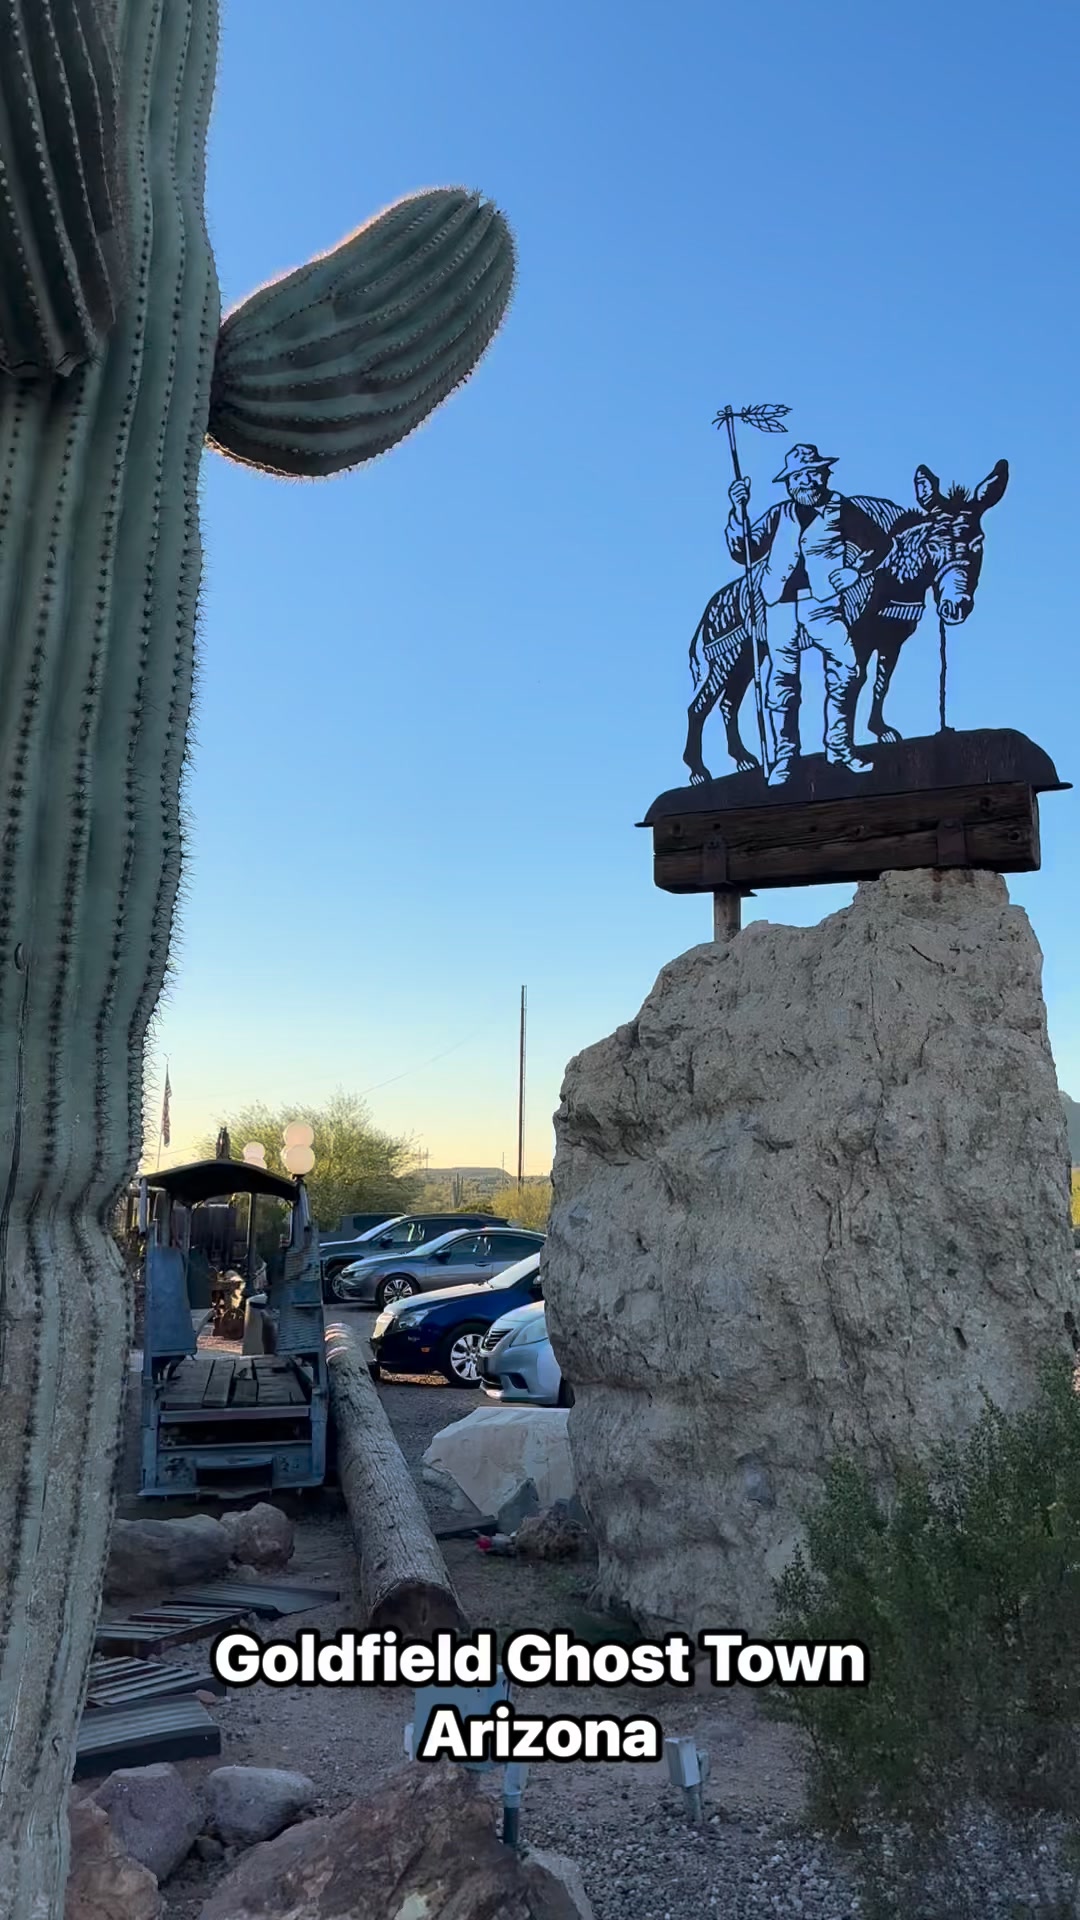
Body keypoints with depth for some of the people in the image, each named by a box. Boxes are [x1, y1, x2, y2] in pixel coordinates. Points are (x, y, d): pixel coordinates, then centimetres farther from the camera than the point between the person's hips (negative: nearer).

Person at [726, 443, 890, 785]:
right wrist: (739, 511, 0)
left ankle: (839, 747, -1)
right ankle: (784, 758, 7)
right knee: (783, 680, -1)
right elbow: (743, 553, 9)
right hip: (781, 605, 1)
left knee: (846, 669, -15)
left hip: (821, 603, -1)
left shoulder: (840, 508, 10)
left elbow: (880, 541, 15)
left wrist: (856, 570, 1)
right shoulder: (779, 515, 14)